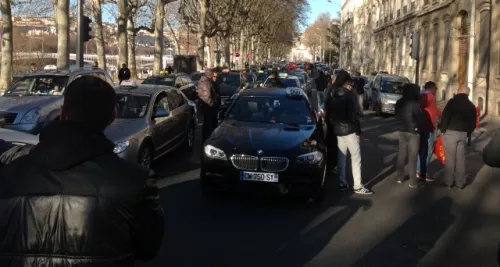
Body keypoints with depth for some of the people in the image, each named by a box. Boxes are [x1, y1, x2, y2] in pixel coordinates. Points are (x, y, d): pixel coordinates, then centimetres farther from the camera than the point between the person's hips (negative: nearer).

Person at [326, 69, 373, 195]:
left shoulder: (332, 96, 9)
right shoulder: (349, 94, -12)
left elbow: (329, 114, 12)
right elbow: (354, 114, -16)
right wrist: (358, 129, -9)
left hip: (338, 130, 7)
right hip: (349, 129, -7)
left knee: (341, 157, 13)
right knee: (356, 157, -3)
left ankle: (342, 183, 17)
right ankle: (358, 186, -4)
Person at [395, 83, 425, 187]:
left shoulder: (399, 103, 5)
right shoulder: (415, 104, -18)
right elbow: (420, 118, -12)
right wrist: (419, 128, 5)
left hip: (402, 131, 7)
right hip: (413, 132, -7)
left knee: (401, 155, 14)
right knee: (412, 157, -2)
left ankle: (400, 177, 22)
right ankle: (413, 181, 2)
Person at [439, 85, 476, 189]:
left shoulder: (453, 101, -8)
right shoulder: (471, 106, 11)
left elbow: (445, 116, -14)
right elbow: (473, 123, 12)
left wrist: (443, 130, -5)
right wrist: (468, 134, 18)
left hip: (450, 132, -5)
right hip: (463, 133, 5)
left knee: (450, 158, 0)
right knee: (460, 158, 10)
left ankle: (448, 182, 3)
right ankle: (460, 183, 13)